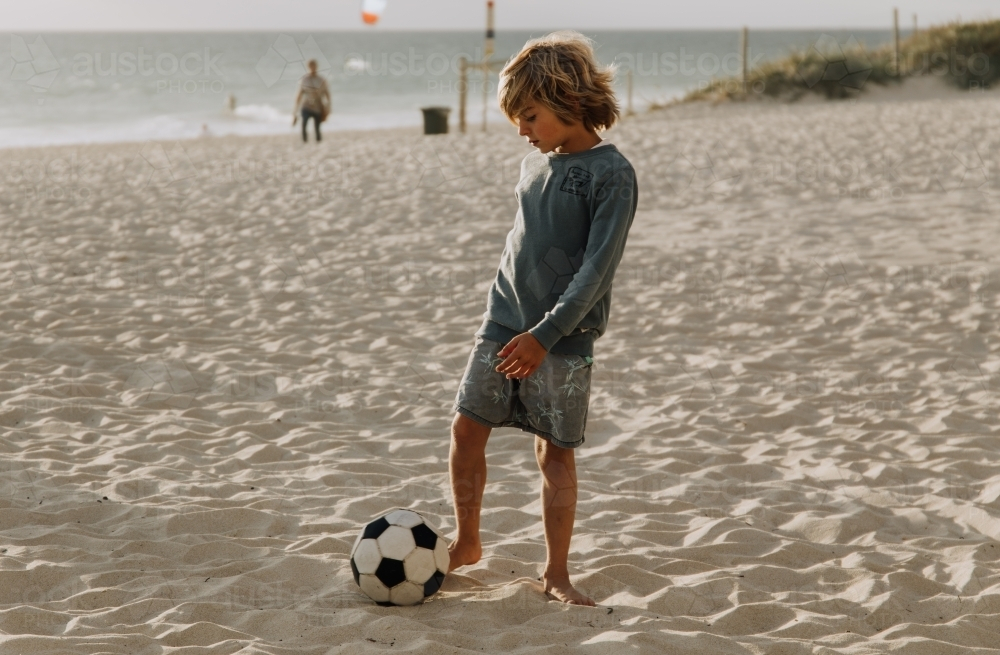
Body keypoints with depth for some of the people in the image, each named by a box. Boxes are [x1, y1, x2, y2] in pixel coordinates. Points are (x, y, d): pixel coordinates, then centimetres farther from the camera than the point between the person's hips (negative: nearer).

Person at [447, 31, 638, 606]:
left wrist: (546, 334, -22)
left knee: (555, 451, -1)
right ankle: (467, 544, 20)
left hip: (564, 337, -6)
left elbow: (598, 268, -18)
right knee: (467, 427, 3)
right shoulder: (536, 162, 9)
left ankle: (557, 573, 10)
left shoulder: (611, 173, -14)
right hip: (504, 322, 6)